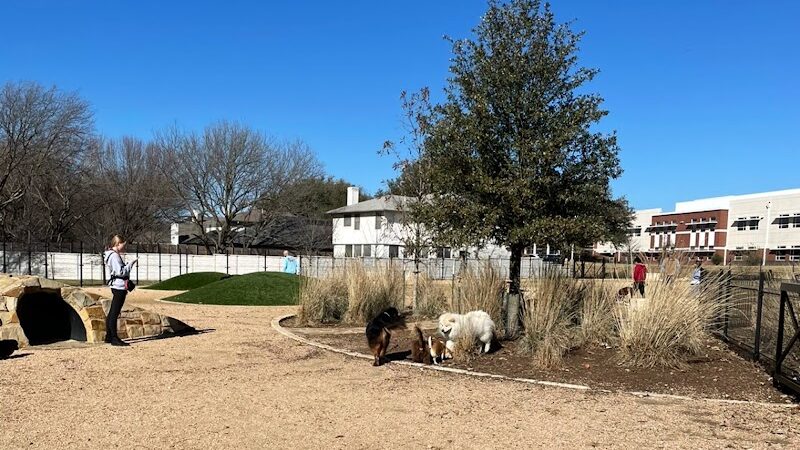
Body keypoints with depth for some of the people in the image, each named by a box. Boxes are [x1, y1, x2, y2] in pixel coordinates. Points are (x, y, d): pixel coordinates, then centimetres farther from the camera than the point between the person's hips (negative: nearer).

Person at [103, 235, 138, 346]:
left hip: (118, 287, 11)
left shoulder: (114, 255, 17)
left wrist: (129, 265, 12)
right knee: (114, 313, -7)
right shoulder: (114, 256, -14)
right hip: (119, 287, -11)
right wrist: (131, 264, -15)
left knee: (112, 312, 15)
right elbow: (120, 272, -20)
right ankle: (114, 338, -4)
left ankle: (109, 337, 23)